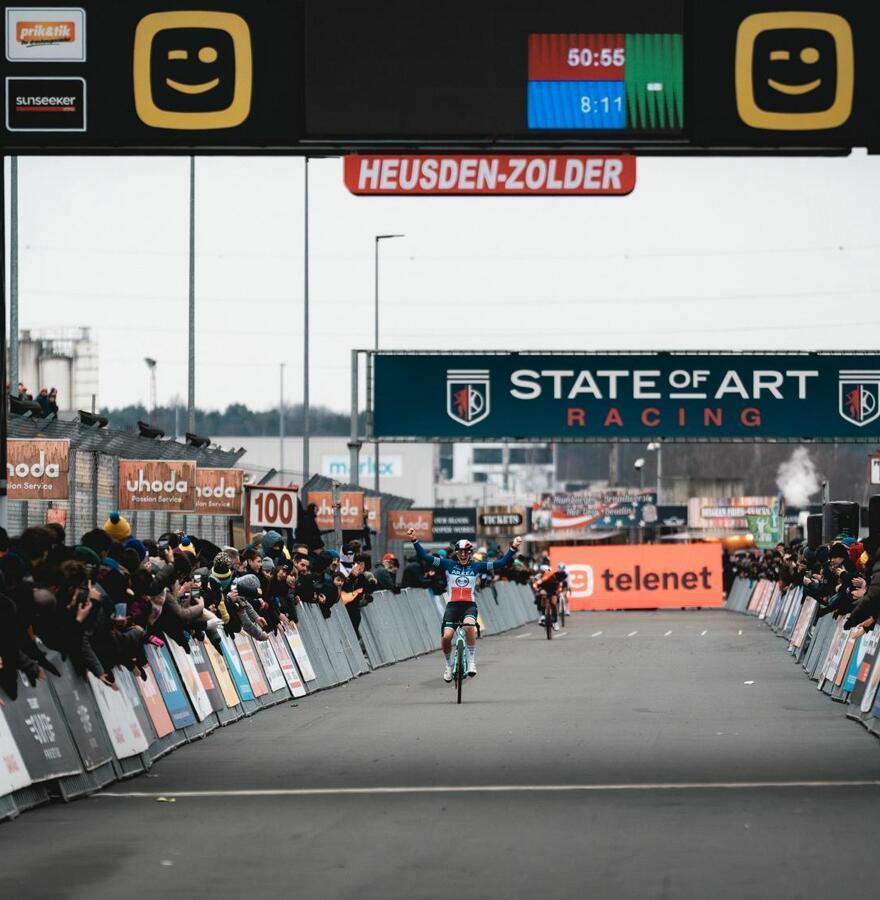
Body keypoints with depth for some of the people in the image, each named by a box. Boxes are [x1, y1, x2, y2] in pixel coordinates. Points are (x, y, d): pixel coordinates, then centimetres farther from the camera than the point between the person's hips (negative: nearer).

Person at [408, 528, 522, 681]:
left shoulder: (477, 566, 6)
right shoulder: (448, 565, 7)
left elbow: (502, 563, 1)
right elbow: (425, 557, 3)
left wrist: (514, 548, -11)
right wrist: (415, 541, -7)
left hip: (470, 605, -1)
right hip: (452, 605, 1)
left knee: (469, 626, -33)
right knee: (446, 636, -16)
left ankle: (472, 661, -19)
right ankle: (448, 665, 13)